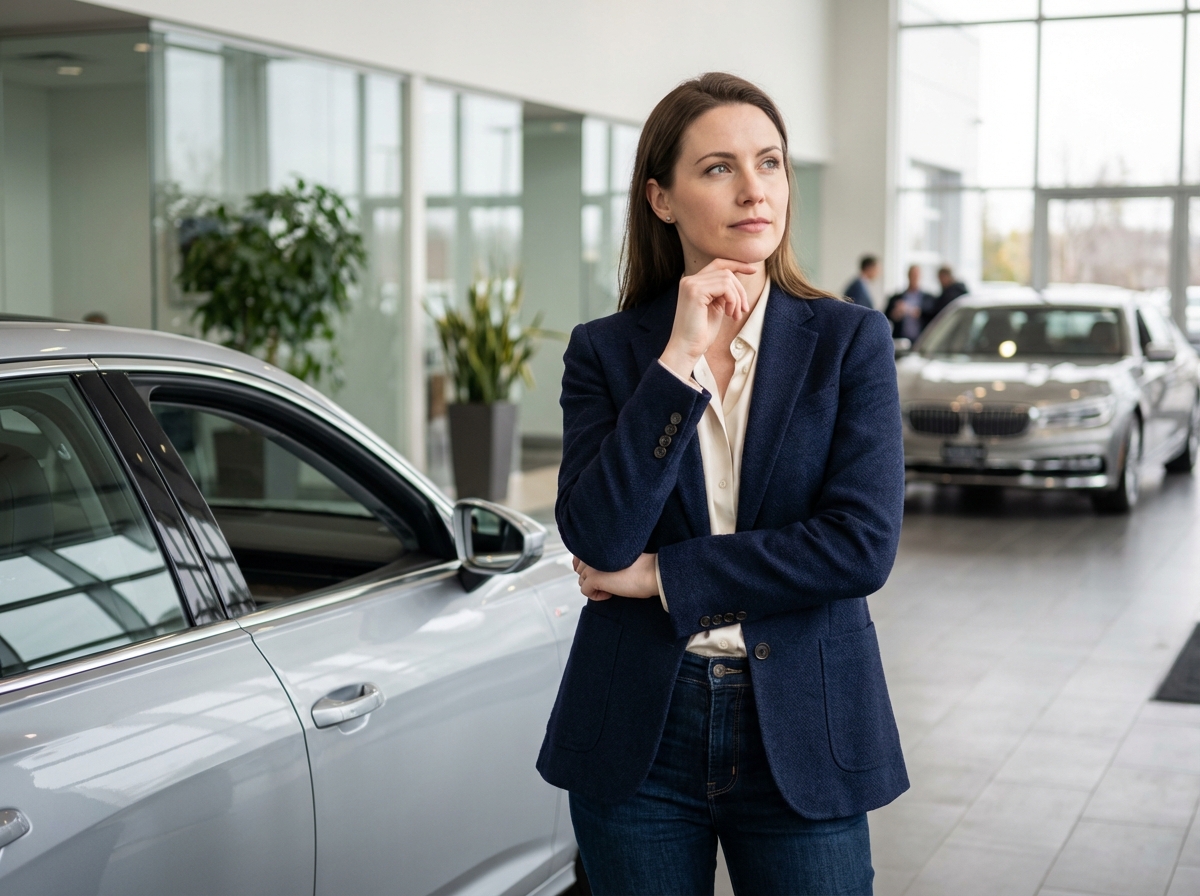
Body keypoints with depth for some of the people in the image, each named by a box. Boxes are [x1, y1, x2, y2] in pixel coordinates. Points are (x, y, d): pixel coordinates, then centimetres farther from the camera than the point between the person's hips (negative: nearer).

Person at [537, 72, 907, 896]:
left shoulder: (850, 341, -2)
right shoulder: (604, 351, 0)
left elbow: (864, 545, -12)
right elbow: (597, 539, -13)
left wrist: (664, 576, -11)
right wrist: (678, 360, -17)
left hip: (799, 735, 0)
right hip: (638, 736, 1)